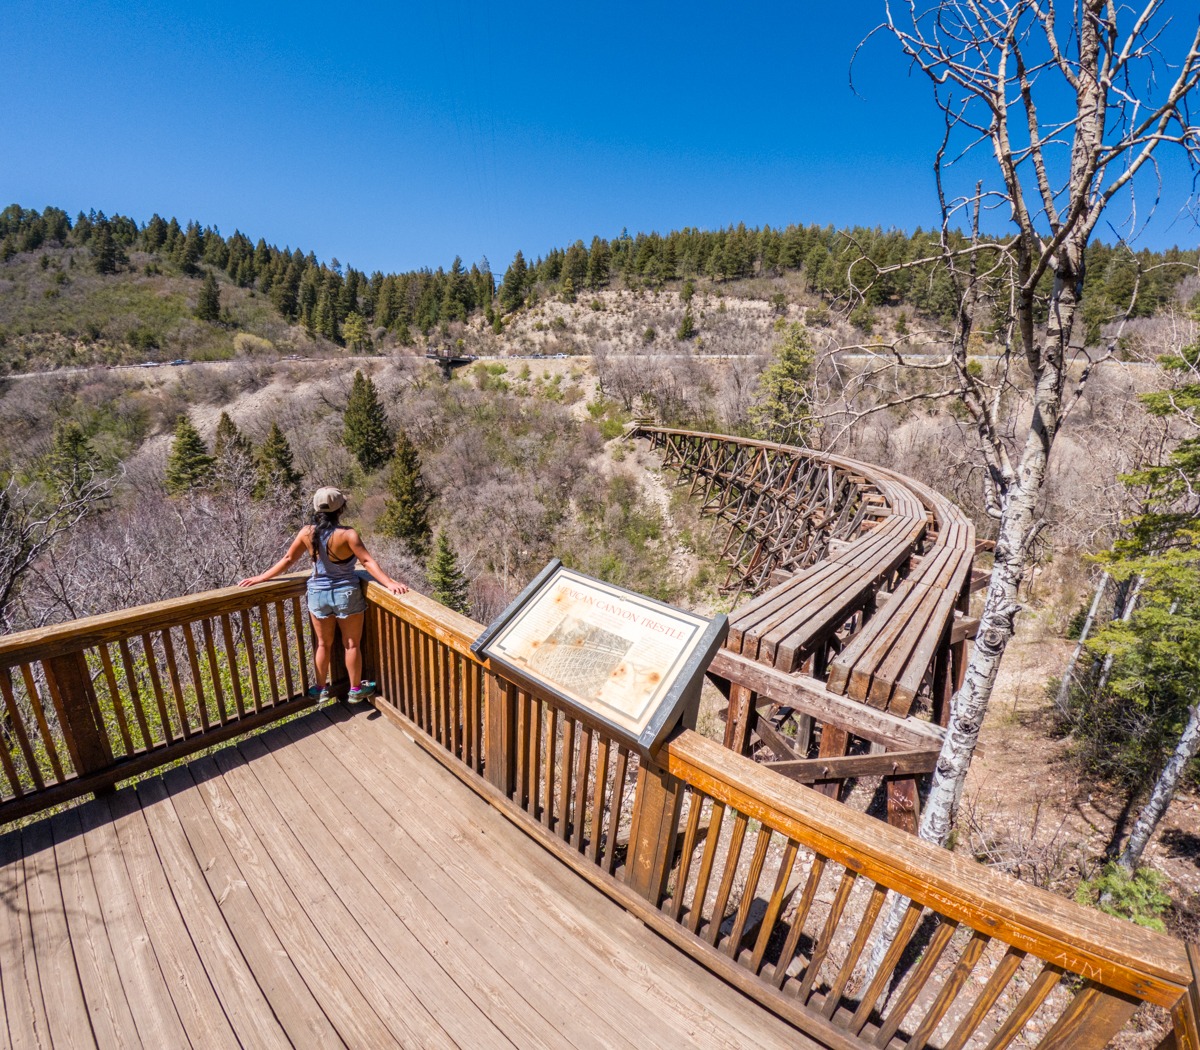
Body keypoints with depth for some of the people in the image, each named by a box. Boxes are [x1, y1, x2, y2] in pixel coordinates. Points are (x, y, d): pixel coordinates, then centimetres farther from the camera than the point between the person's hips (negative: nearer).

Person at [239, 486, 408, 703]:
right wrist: (389, 583, -24)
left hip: (318, 595, 4)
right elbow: (368, 561, -24)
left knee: (323, 644, 21)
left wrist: (261, 578, 14)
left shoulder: (307, 533, -8)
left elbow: (288, 560, 1)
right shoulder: (347, 534, -20)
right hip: (346, 595, -4)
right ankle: (356, 690, 26)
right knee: (351, 645, 13)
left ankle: (321, 689, 35)